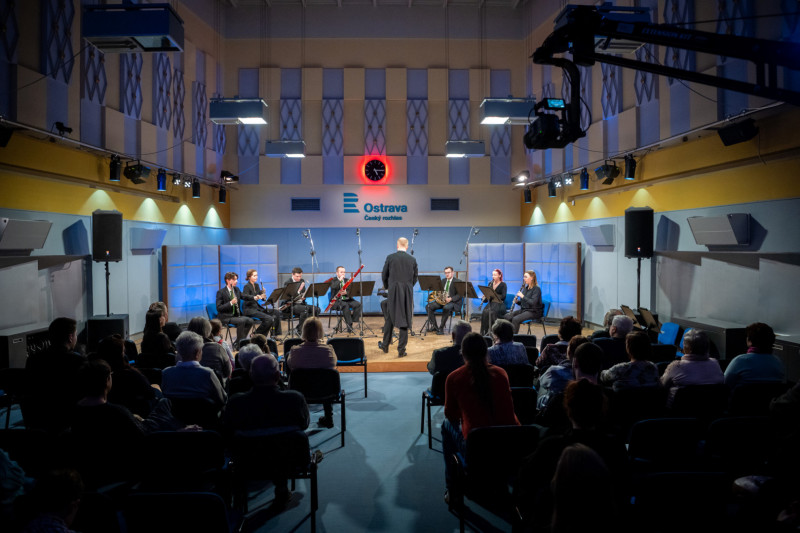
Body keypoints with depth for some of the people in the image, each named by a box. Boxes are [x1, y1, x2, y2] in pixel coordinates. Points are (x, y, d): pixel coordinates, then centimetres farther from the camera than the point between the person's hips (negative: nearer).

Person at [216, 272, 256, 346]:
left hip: (235, 315, 7)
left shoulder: (236, 289, 9)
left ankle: (237, 342, -3)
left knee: (250, 321, -14)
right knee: (241, 321, -29)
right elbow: (218, 308, -16)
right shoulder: (221, 292, -11)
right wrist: (231, 303, -27)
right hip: (225, 317, -7)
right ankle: (239, 342, -15)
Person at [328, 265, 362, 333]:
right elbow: (333, 287, -22)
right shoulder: (333, 280, 3)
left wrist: (346, 292, -15)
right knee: (345, 305, -35)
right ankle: (349, 326, -32)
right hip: (337, 300, -5)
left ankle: (354, 320, -17)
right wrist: (340, 280, -17)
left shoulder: (347, 280, 16)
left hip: (347, 299, 5)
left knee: (358, 304, -22)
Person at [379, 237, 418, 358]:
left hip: (393, 291, 0)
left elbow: (384, 275, 3)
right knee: (405, 320, 4)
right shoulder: (412, 259, 1)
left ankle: (385, 345, 24)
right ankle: (401, 350, 6)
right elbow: (415, 278, 8)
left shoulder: (390, 257, -3)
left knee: (390, 318, 14)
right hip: (408, 293, 0)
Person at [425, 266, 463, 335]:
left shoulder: (458, 281, -4)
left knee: (446, 308, -40)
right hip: (442, 300, 6)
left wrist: (451, 299, -25)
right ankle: (434, 326, -8)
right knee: (428, 306, -14)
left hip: (453, 302, -6)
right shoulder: (443, 280, 16)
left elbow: (459, 295, -10)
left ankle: (441, 328, -28)